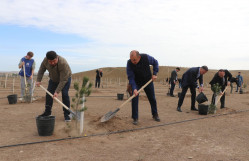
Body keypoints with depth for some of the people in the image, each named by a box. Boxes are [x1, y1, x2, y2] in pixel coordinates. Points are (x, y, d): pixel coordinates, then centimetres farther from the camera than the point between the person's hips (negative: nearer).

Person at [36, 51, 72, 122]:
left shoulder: (63, 64, -41)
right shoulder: (45, 60, -24)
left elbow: (63, 80, -38)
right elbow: (41, 70, -5)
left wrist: (57, 91, -39)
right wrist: (38, 80, -13)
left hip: (65, 78, -5)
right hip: (53, 79, 5)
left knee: (65, 94, -17)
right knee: (49, 94, 3)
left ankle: (66, 114, -8)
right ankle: (47, 112, 17)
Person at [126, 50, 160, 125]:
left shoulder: (146, 57, -24)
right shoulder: (129, 63, -27)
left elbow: (155, 63, -4)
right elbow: (131, 77, -24)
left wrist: (154, 73, -11)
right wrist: (134, 89, -35)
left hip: (148, 81, 1)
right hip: (136, 82, -1)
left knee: (152, 99, 10)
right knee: (134, 98, -13)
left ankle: (155, 115, 29)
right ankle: (135, 118, -1)